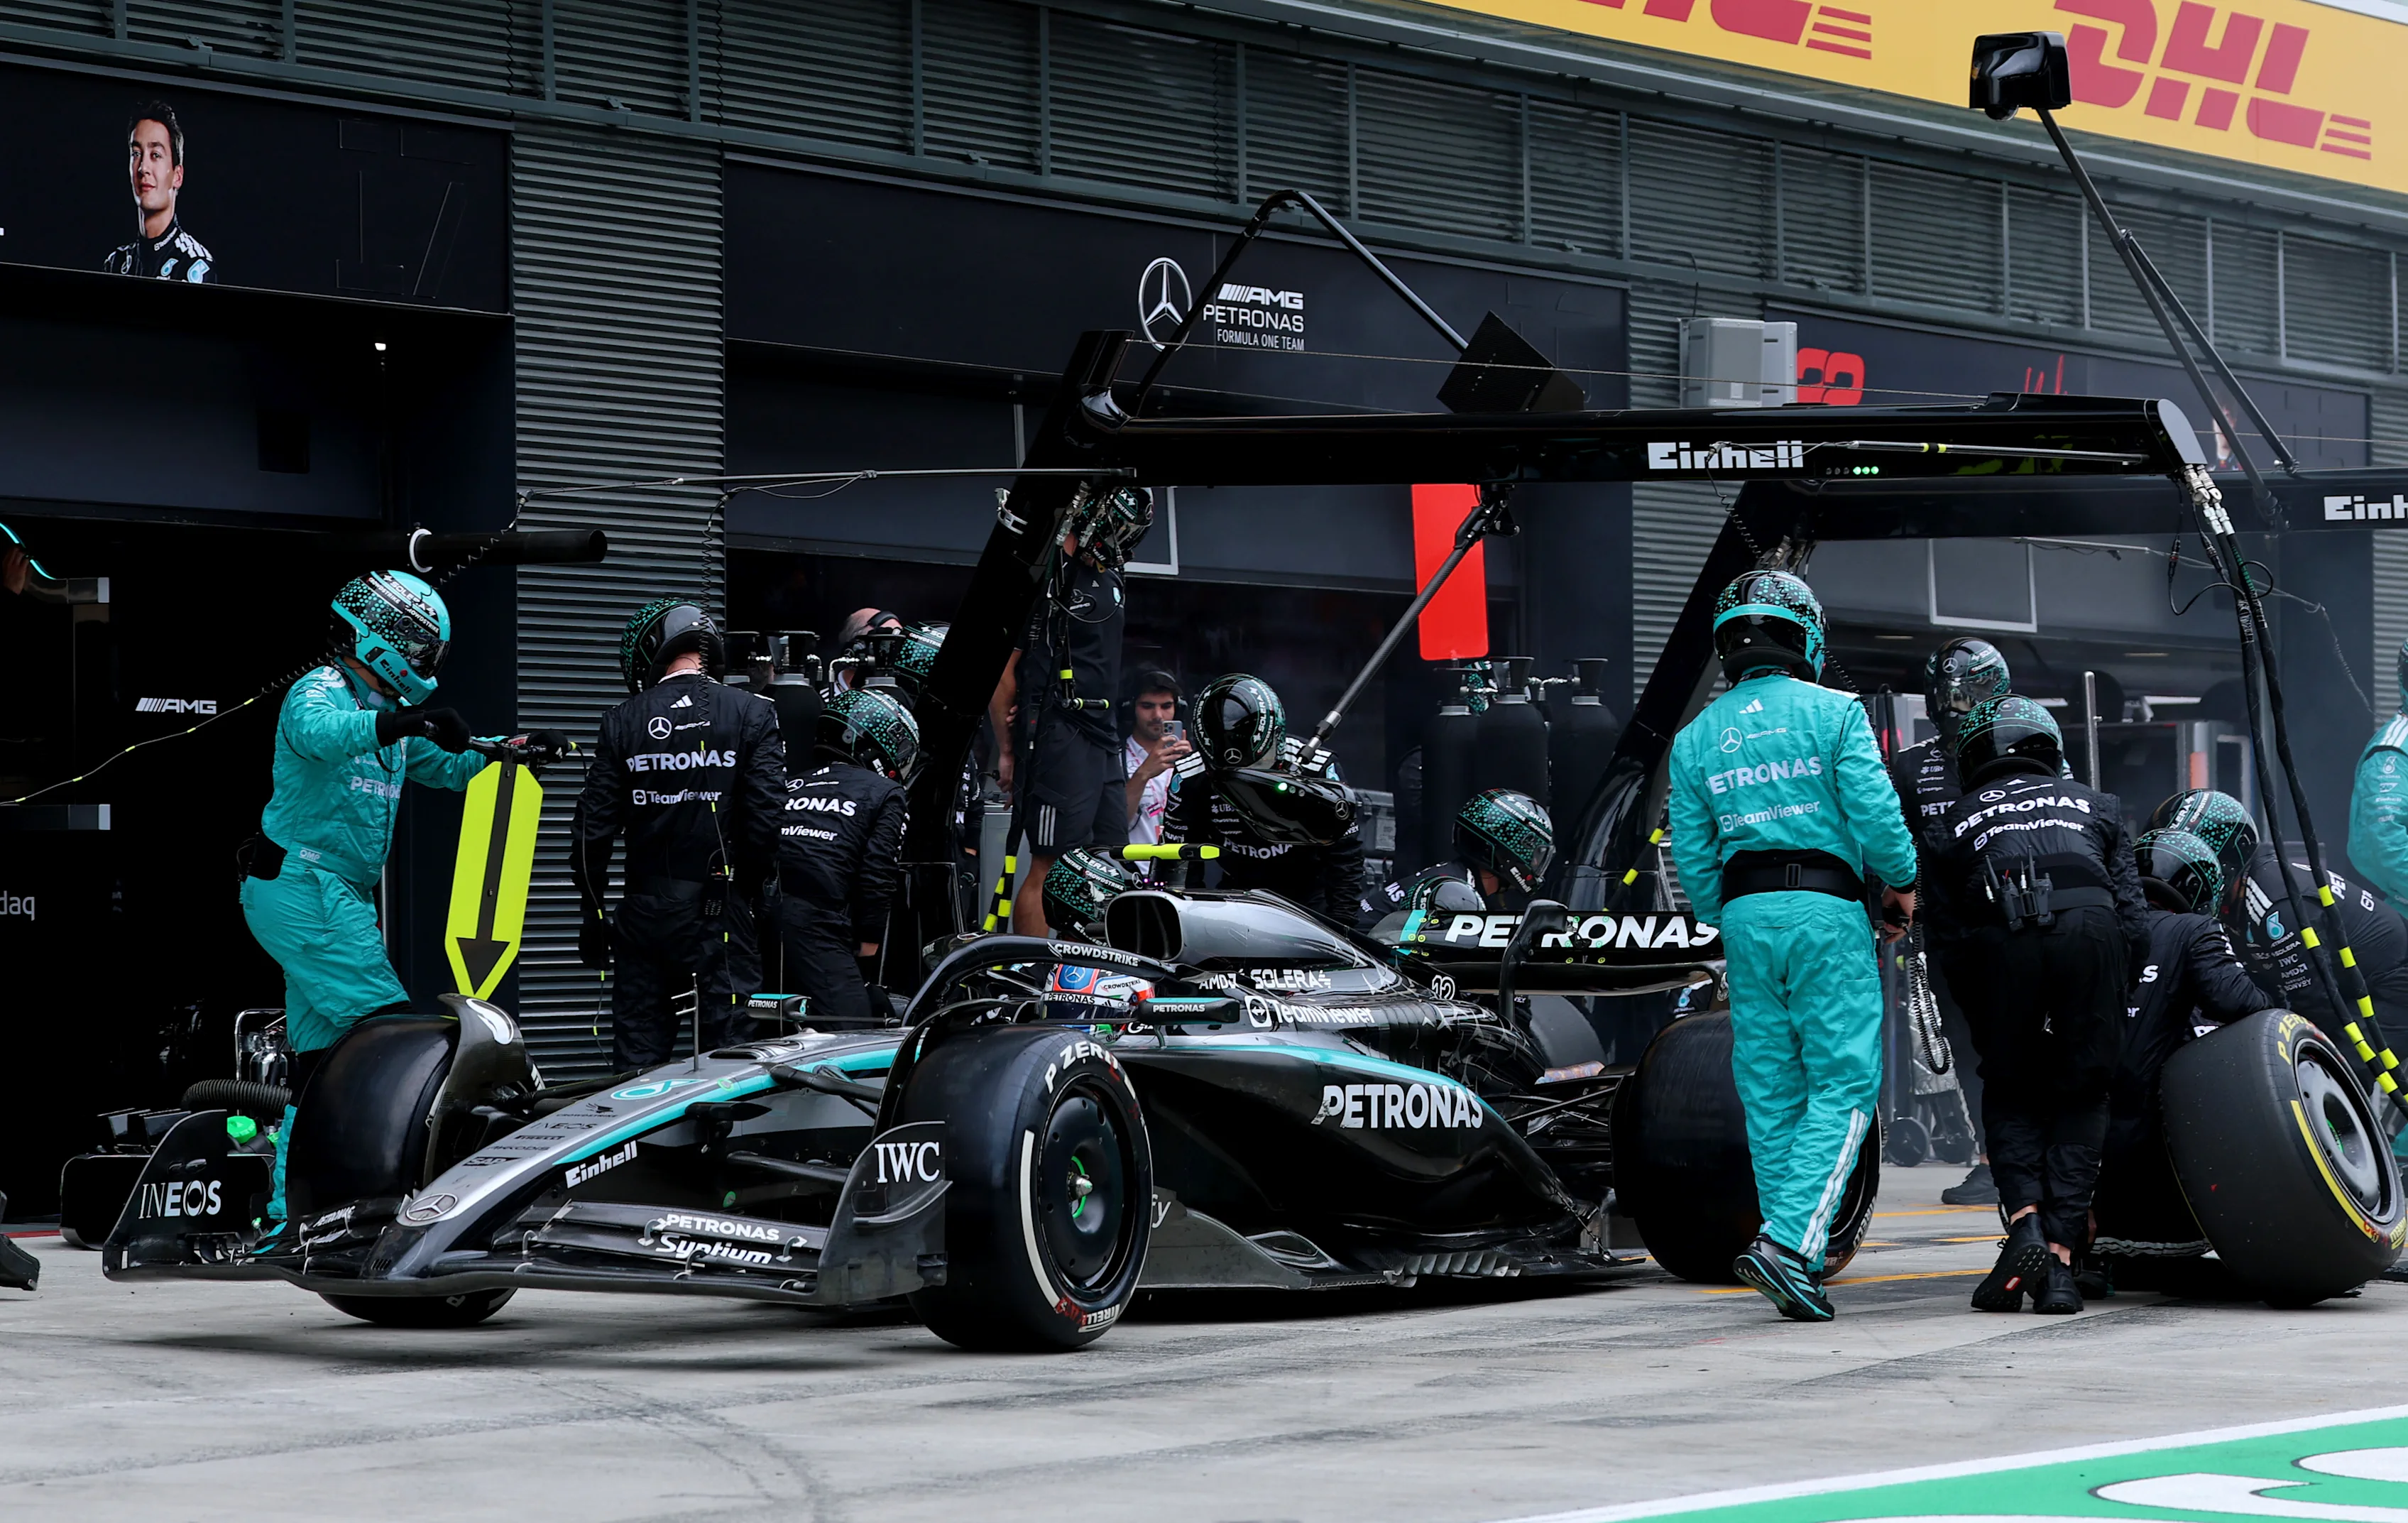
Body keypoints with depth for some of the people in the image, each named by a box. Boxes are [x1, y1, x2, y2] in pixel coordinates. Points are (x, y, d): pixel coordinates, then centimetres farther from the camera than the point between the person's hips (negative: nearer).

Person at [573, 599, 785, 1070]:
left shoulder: (623, 721, 3)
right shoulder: (752, 713, -3)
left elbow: (594, 824, 3)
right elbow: (766, 818, -9)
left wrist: (592, 908, 13)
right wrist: (758, 891, 4)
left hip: (643, 907, 2)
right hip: (722, 908, -2)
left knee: (637, 1051, 8)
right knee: (724, 1048, 1)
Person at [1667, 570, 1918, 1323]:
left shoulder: (1695, 739, 10)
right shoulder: (1834, 713, -2)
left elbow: (1692, 858, 9)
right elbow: (1874, 811, -9)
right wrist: (1902, 880, 8)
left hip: (1745, 916, 4)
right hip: (1826, 910, -4)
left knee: (1772, 1094, 9)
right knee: (1844, 1085, -2)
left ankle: (1800, 1273, 8)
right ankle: (1788, 1240, -18)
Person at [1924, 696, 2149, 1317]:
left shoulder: (1956, 823, 30)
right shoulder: (2095, 806, 32)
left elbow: (1950, 945, 20)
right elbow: (2134, 919, 20)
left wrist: (1989, 1028, 27)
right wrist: (2110, 997, 29)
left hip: (2003, 938, 0)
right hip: (2090, 925, 0)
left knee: (2010, 1094, 16)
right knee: (2081, 1095, 11)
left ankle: (2024, 1219, -6)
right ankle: (2060, 1255, 0)